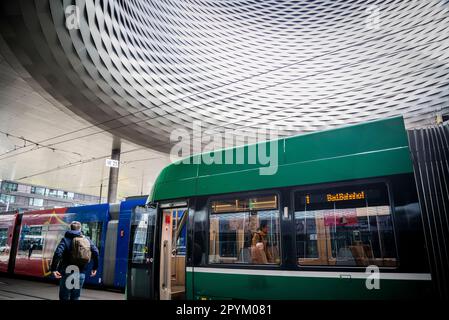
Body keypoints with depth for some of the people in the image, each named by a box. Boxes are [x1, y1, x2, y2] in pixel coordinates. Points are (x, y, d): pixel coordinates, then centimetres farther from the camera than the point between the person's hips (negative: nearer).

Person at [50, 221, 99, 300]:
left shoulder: (66, 239, -2)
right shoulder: (87, 240, 6)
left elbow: (58, 253, -18)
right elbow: (96, 252, 0)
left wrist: (54, 269, -15)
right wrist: (95, 267, 9)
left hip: (67, 273, -3)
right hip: (81, 274, 3)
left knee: (64, 297, 9)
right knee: (75, 298, 15)